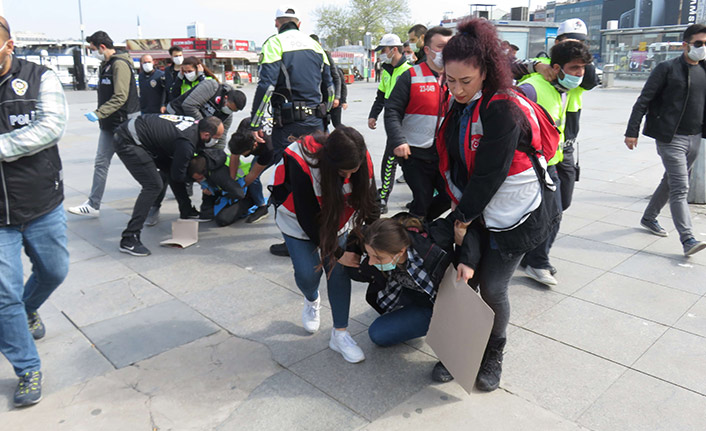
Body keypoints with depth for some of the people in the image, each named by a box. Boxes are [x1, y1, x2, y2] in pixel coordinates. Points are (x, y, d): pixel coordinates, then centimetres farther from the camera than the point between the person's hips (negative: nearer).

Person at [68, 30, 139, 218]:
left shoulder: (120, 64, -15)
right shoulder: (105, 65, 15)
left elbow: (121, 97, -23)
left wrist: (99, 113, -25)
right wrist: (100, 115, 15)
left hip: (125, 123, -9)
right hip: (110, 124, 9)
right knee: (101, 162, 8)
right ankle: (93, 205, 13)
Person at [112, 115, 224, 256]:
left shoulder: (194, 124, 1)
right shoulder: (187, 143, -26)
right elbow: (178, 175, -13)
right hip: (128, 142, -10)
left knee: (172, 168, 15)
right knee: (153, 185, -16)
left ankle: (187, 213, 30)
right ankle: (128, 240, -16)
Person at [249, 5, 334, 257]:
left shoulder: (275, 43, -3)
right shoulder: (315, 45, 15)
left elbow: (266, 85, -14)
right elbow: (329, 86, 18)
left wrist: (255, 124, -12)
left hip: (288, 124, -6)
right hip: (315, 122, 6)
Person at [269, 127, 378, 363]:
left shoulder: (360, 160, -26)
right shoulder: (301, 164, -38)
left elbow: (369, 201, -11)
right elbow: (307, 219, -30)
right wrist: (337, 253, -24)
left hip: (337, 219, 3)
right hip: (298, 219, -3)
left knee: (339, 271, -5)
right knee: (307, 272, -8)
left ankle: (340, 334, 9)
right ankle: (312, 301, 30)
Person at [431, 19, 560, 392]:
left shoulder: (503, 110, -23)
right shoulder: (459, 105, 3)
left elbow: (490, 174, -23)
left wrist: (463, 216, -12)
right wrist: (460, 212, 10)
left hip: (512, 217, -6)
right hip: (475, 212, 7)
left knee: (492, 288, 1)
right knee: (464, 280, 7)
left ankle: (493, 357, 27)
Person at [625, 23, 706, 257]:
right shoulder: (667, 68, -7)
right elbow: (643, 101, -9)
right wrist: (632, 131, -14)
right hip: (671, 138, -7)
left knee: (671, 182, 17)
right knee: (680, 189, -10)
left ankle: (649, 217, 35)